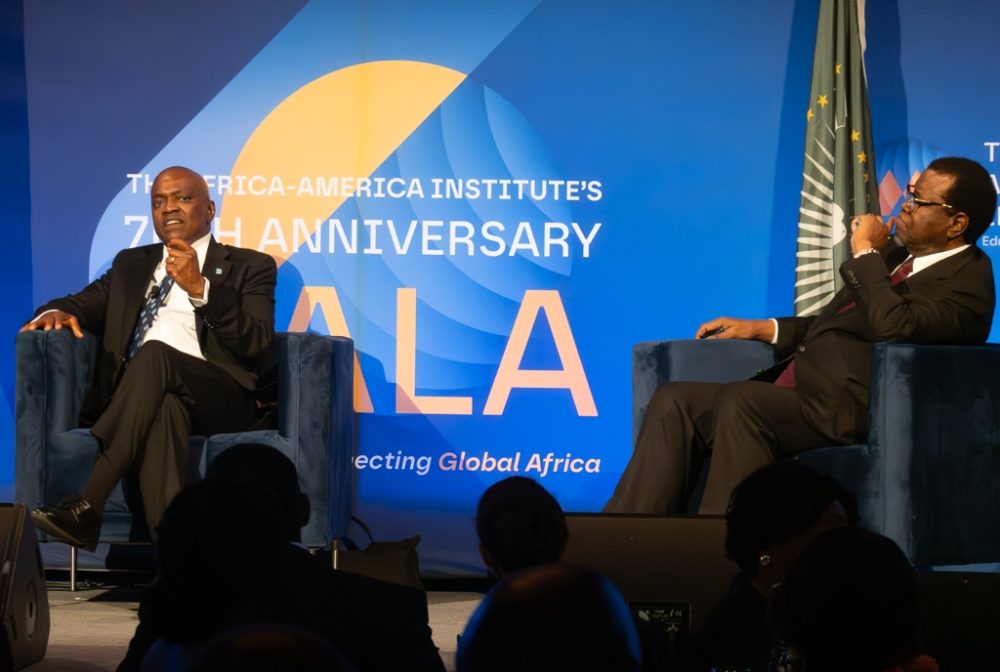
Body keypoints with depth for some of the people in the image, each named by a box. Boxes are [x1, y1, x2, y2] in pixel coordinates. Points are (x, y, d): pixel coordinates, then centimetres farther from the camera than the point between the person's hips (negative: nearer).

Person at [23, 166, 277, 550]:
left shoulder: (249, 267, 14)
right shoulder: (131, 264, 30)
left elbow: (258, 347, -1)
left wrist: (200, 288, -14)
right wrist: (58, 312, -3)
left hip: (215, 400, -2)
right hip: (132, 397, 2)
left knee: (155, 356, -36)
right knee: (162, 408, -37)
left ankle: (88, 506, -44)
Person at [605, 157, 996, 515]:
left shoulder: (967, 280, -7)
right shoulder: (899, 254, 21)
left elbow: (894, 325, -26)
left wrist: (866, 252, -12)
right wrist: (760, 328, 20)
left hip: (845, 412, -10)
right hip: (793, 390, 10)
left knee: (739, 400, -33)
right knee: (674, 403, -4)